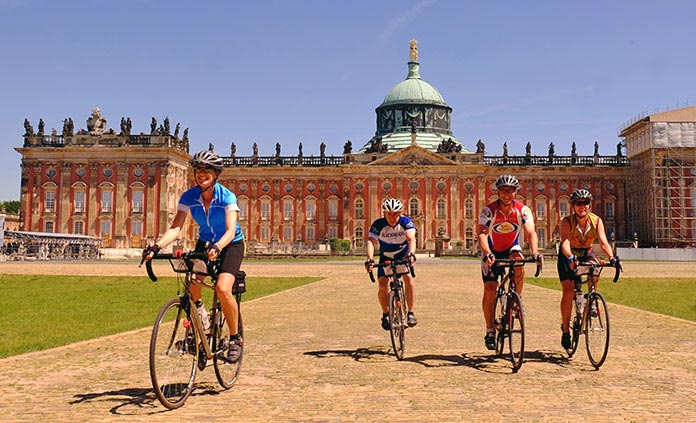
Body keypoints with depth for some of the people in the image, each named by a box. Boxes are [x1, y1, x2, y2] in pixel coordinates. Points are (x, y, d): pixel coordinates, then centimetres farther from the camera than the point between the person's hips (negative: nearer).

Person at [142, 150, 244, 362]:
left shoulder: (227, 197, -24)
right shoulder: (189, 197, -13)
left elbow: (230, 230, -34)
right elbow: (176, 227, -22)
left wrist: (217, 247, -54)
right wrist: (157, 246, -39)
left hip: (231, 244, -4)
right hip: (205, 243, 4)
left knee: (223, 288, -25)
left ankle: (235, 339, -7)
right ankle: (198, 308, 10)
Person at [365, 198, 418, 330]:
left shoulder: (406, 222, -23)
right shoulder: (378, 224, -24)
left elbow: (411, 239, -37)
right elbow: (371, 241, -36)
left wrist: (411, 254, -58)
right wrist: (370, 259, -53)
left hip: (403, 255, 0)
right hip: (386, 257, 1)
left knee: (408, 277, -25)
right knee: (383, 284, -16)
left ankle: (411, 313, -14)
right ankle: (385, 314, 5)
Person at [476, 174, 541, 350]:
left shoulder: (523, 210, -17)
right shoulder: (488, 210, -22)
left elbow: (531, 233, -28)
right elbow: (481, 233, -33)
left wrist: (535, 252, -47)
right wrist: (487, 253, -51)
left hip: (511, 248, 1)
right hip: (492, 251, -1)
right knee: (490, 290, -11)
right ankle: (490, 331, 1)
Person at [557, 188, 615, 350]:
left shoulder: (596, 220, -16)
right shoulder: (567, 221, -23)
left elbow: (603, 242, -26)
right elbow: (565, 242, -38)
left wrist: (611, 258, -45)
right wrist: (570, 258, -57)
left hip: (586, 253, 2)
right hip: (568, 256, -2)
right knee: (568, 291, -15)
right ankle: (565, 330, -3)